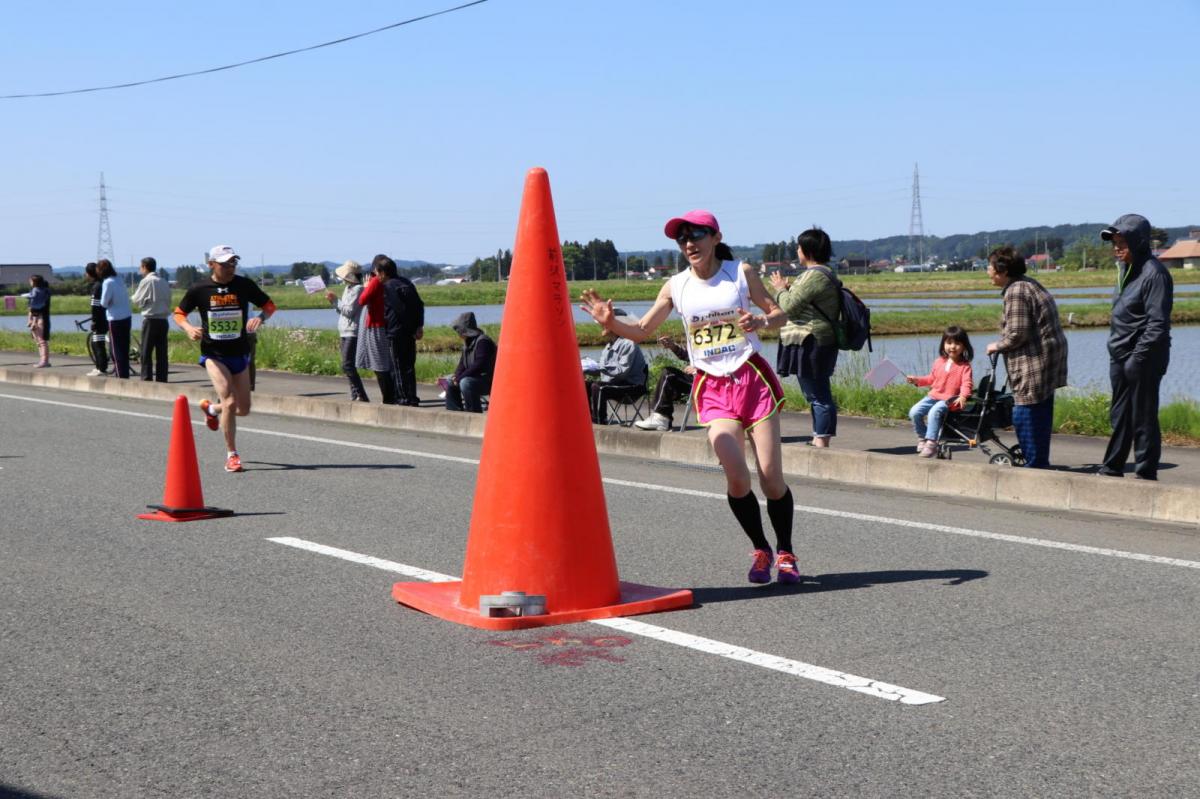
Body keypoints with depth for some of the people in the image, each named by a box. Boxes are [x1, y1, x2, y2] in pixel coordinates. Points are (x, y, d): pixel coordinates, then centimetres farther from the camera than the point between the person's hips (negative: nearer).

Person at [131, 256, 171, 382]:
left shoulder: (146, 281, -8)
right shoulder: (164, 282, 11)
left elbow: (137, 300, -3)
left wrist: (133, 296, 16)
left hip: (150, 320, -6)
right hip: (163, 320, 6)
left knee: (146, 353, -1)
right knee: (161, 352, 7)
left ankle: (146, 380, -4)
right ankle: (161, 380, 7)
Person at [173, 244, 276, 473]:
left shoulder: (244, 285, -4)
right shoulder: (200, 289, -7)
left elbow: (269, 305, 5)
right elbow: (178, 313, 6)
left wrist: (260, 318, -17)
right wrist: (189, 328, -15)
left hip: (239, 353, 3)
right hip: (213, 354, -3)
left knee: (243, 409, 10)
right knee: (230, 402, -18)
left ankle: (211, 408, 43)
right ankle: (232, 455, -4)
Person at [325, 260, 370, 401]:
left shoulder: (358, 289, -13)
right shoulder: (348, 289, 16)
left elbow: (349, 311, -18)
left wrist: (336, 301, -11)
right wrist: (334, 302, 6)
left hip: (353, 333, -10)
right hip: (345, 332, 10)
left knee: (348, 366, -15)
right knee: (348, 366, 10)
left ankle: (361, 396, -14)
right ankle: (355, 396, 13)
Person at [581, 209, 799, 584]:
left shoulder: (741, 272, 1)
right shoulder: (676, 286, 4)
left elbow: (779, 313, 5)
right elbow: (643, 330, 7)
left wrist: (760, 321, -17)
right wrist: (610, 322, -12)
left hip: (752, 378, -1)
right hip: (712, 387, 1)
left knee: (771, 477, -4)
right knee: (736, 476, -15)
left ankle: (785, 553, 16)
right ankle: (760, 550, 6)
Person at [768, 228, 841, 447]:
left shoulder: (814, 276, -17)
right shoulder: (823, 273, 18)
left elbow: (789, 306, -18)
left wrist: (780, 289, 0)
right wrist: (786, 288, 14)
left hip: (811, 344, -11)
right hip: (813, 345, 11)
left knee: (819, 396, -9)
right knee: (817, 395, 15)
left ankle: (822, 443, -7)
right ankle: (818, 441, 21)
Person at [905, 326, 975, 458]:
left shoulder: (964, 366, -3)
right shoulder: (939, 362, 12)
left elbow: (966, 383, -15)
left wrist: (963, 396, -33)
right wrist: (917, 380, 13)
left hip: (950, 399, -6)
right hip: (934, 395, 6)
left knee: (934, 412, -33)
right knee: (914, 412, -11)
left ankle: (931, 443, -28)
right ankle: (922, 437, 9)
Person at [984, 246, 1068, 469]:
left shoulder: (1015, 292, -16)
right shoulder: (1029, 284, 17)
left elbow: (1017, 334, -21)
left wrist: (997, 346, -4)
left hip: (1034, 362, -11)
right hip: (1048, 359, 11)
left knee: (1025, 415, -6)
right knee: (1041, 415, 16)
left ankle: (1035, 465, -3)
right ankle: (1041, 463, 24)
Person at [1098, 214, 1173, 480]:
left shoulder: (1154, 273, -16)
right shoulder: (1126, 269, 11)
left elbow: (1158, 324, -19)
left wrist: (1137, 358, -21)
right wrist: (1118, 356, 15)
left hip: (1143, 361, -9)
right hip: (1120, 358, 9)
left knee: (1143, 419, -1)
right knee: (1119, 417, 16)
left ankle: (1145, 475, 7)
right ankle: (1112, 469, 26)